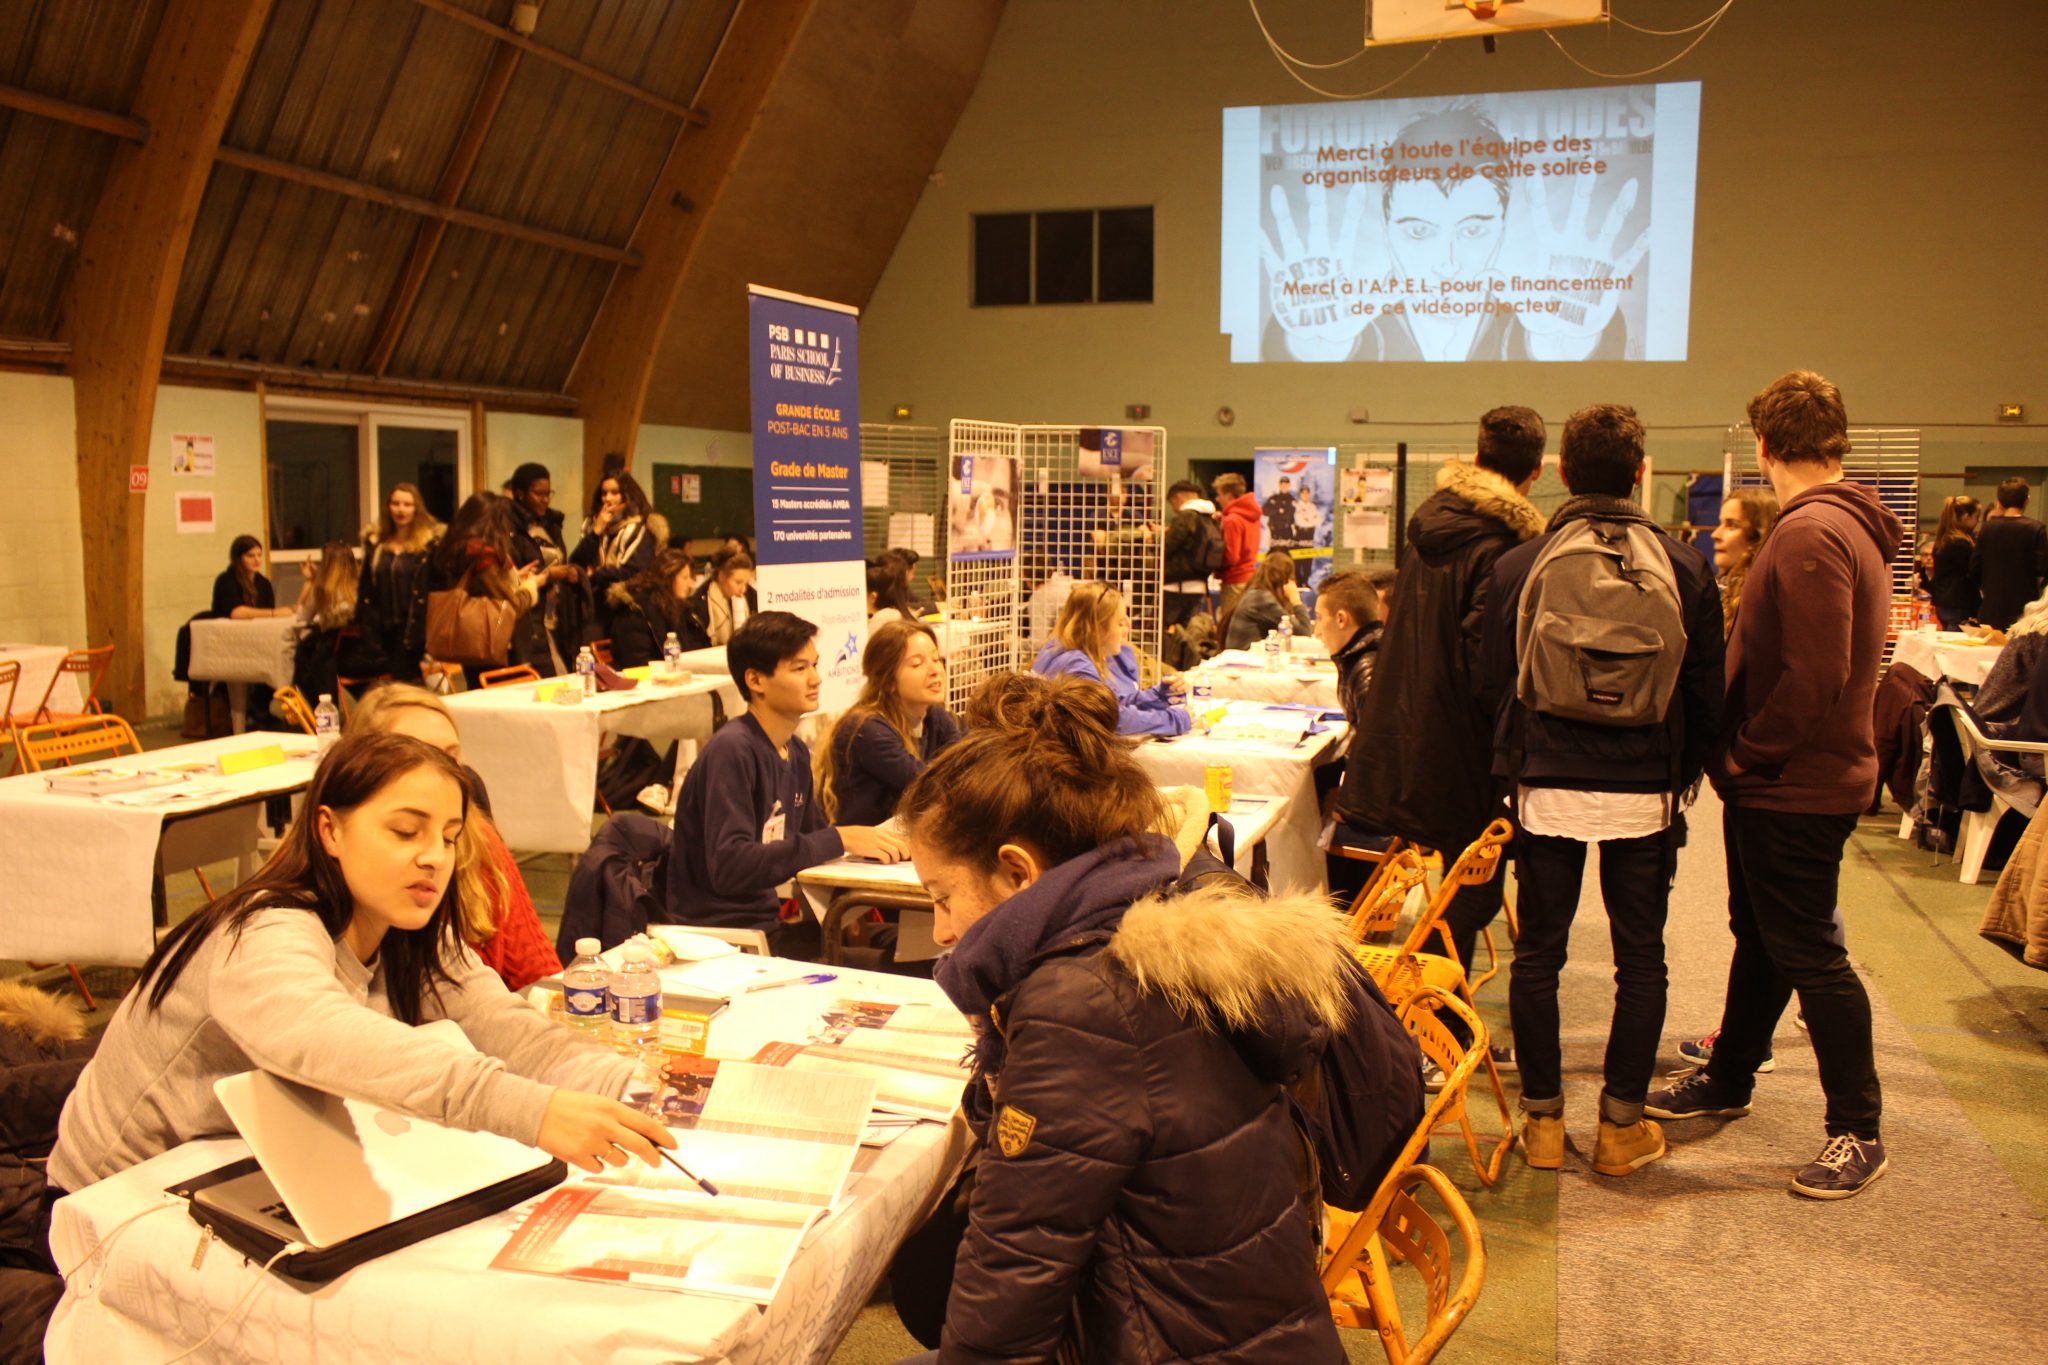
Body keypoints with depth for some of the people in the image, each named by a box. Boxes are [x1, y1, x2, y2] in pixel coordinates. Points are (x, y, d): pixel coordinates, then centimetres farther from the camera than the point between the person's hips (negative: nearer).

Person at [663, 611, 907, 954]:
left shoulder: (796, 752, 10)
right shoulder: (731, 751, -16)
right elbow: (729, 867, -24)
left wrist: (874, 841, 1)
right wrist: (838, 840, -24)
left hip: (766, 923, 8)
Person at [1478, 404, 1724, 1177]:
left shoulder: (1518, 568, -5)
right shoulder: (1685, 569, -3)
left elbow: (1492, 686, 0)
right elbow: (1707, 695, 1)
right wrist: (1683, 779, 14)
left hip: (1547, 791, 0)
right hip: (1645, 794, 1)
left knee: (1538, 953, 10)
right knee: (1640, 956, 11)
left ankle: (1542, 1119, 17)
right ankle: (1622, 1124, 18)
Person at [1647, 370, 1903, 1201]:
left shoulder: (1810, 533, -21)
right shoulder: (1853, 527, 12)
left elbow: (1814, 678, -28)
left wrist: (1745, 754, -16)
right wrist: (1743, 758, 12)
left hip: (1795, 789, -10)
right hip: (1791, 781, 10)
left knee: (1808, 953, -1)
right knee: (1761, 937, 19)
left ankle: (1858, 1132, 11)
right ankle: (1728, 1080, 34)